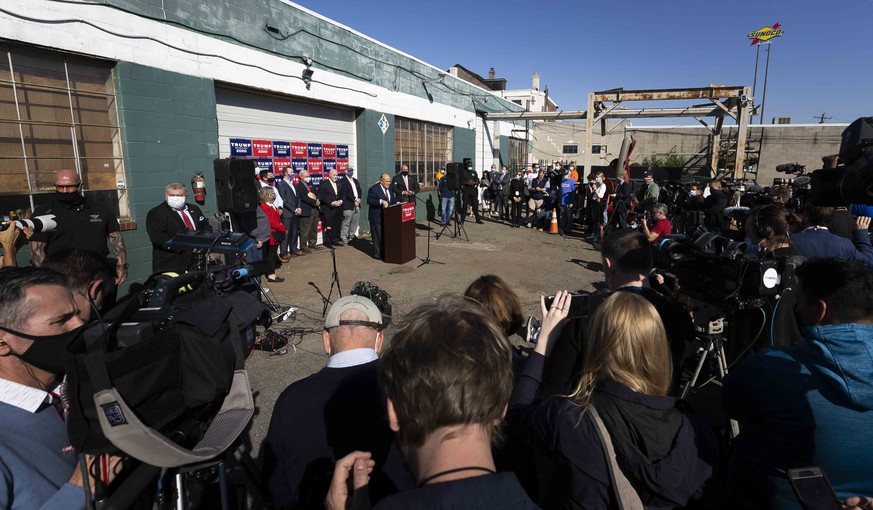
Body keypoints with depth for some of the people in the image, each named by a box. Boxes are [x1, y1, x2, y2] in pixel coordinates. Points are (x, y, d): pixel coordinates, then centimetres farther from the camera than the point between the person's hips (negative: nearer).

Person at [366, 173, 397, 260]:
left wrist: (396, 203, -3)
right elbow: (369, 201, -23)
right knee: (378, 236, -1)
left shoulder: (390, 188, 10)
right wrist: (381, 201, -31)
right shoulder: (373, 189, -13)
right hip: (377, 217, -7)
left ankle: (385, 252, 24)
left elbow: (393, 200, 19)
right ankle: (377, 254, 10)